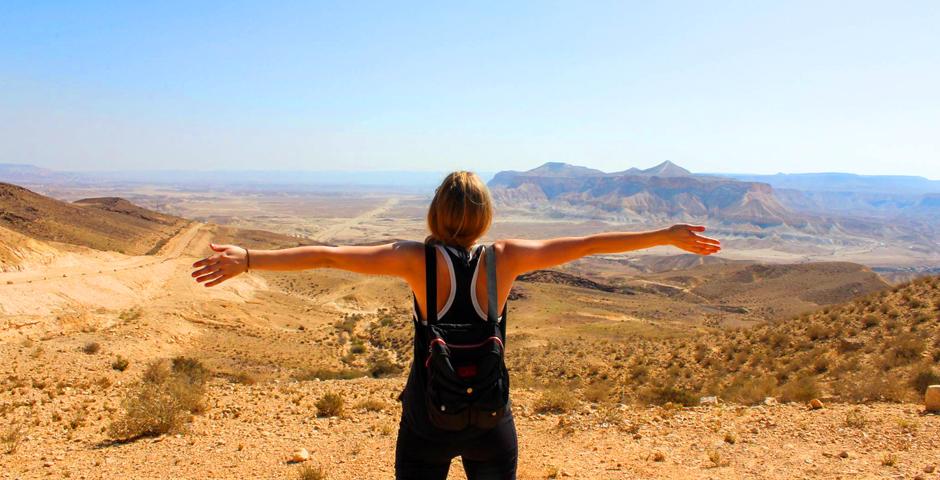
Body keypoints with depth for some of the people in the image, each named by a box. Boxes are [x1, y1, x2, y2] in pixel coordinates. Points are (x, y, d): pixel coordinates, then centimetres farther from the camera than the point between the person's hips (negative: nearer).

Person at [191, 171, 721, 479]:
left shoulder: (417, 259, -12)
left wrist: (248, 259, -13)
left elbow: (329, 256, -16)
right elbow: (588, 244, -3)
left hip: (427, 422, -1)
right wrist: (667, 236, 4)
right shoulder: (504, 258, -9)